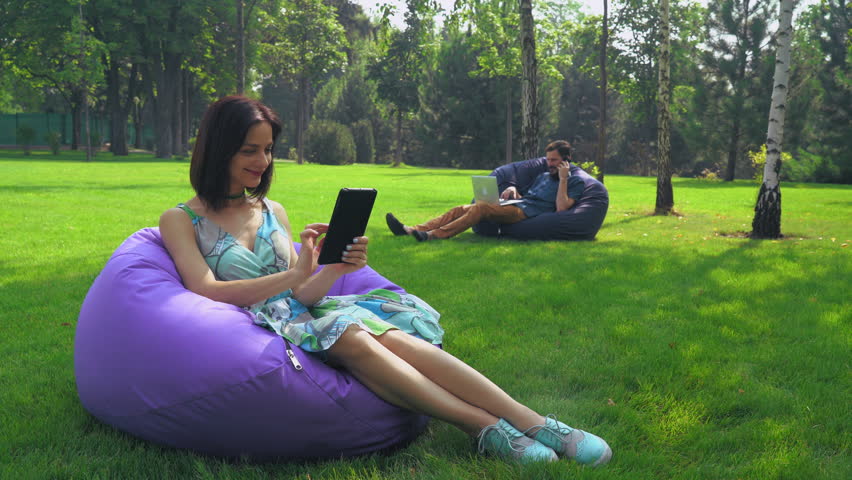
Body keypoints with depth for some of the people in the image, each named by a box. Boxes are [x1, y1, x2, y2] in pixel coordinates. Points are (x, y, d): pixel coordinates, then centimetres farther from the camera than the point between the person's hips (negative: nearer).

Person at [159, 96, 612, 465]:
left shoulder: (273, 211, 18)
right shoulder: (180, 220, 5)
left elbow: (298, 294, 12)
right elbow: (207, 292, -10)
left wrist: (335, 269, -10)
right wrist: (295, 274, -20)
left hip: (301, 315, 4)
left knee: (392, 334, -28)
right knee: (353, 340, -35)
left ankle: (534, 423, -37)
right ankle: (486, 429, -37)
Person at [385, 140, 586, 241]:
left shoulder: (575, 182, 7)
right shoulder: (543, 176, 32)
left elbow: (561, 207, -10)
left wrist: (563, 178, -8)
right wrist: (513, 189, 10)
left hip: (527, 212, -8)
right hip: (513, 205, 8)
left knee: (481, 207, -31)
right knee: (461, 209, -10)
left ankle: (434, 235, -41)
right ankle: (411, 230, -21)